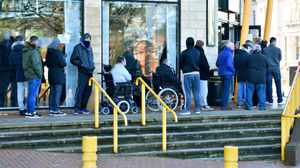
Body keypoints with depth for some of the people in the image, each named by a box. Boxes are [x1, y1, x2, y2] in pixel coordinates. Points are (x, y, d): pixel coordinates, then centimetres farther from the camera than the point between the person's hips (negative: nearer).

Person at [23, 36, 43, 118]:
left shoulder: (25, 51, 12)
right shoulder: (34, 52, -16)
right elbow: (36, 65, -19)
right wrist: (40, 74, -11)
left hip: (28, 75, 9)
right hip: (34, 76, -9)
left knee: (29, 95, 14)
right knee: (33, 95, -5)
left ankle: (29, 112, 19)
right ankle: (31, 112, -4)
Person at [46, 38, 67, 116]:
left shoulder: (48, 52, 9)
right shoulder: (58, 52, -13)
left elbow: (47, 63, 15)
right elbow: (62, 63, -17)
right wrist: (64, 64, 3)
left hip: (51, 74, 7)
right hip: (58, 74, -7)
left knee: (52, 93, 13)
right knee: (57, 93, -5)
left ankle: (51, 110, 16)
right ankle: (56, 110, -6)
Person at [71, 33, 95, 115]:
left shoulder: (89, 48, 20)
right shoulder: (78, 47, -1)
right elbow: (73, 60, -2)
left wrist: (92, 66, 16)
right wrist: (80, 64, -16)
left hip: (90, 72, 7)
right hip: (82, 72, -7)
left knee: (88, 91, 8)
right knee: (80, 89, -14)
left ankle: (83, 108, 16)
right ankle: (77, 108, -13)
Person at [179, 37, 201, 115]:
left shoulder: (184, 53, -8)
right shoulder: (198, 52, 5)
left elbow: (180, 64, 1)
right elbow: (199, 63, 14)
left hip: (187, 74, -4)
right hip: (196, 73, 4)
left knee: (187, 92, 0)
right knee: (196, 92, 9)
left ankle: (187, 109, -1)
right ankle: (197, 109, 11)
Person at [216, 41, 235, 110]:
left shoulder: (221, 53, 15)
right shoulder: (229, 54, -12)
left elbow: (217, 64, 19)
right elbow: (228, 64, -21)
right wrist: (233, 70, -8)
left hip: (222, 74, 9)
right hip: (228, 74, -9)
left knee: (225, 89, 16)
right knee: (226, 90, -6)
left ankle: (224, 105, 19)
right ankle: (224, 106, -7)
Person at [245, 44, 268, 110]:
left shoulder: (249, 57, -2)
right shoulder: (264, 57, 0)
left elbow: (246, 66, 8)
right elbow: (267, 66, 14)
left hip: (251, 77, 0)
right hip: (261, 78, 0)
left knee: (249, 92, 6)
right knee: (261, 92, 5)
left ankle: (248, 106, 7)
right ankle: (262, 106, 6)